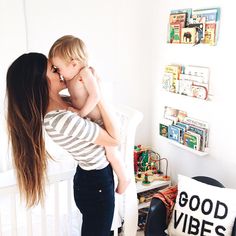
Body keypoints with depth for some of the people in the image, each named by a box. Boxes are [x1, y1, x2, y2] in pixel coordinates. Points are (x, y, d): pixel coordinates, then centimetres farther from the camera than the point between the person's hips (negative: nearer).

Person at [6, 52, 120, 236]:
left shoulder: (57, 104, -5)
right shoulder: (64, 119, -33)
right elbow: (114, 139, -24)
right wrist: (98, 94, -25)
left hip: (88, 178, 9)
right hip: (96, 183, -8)